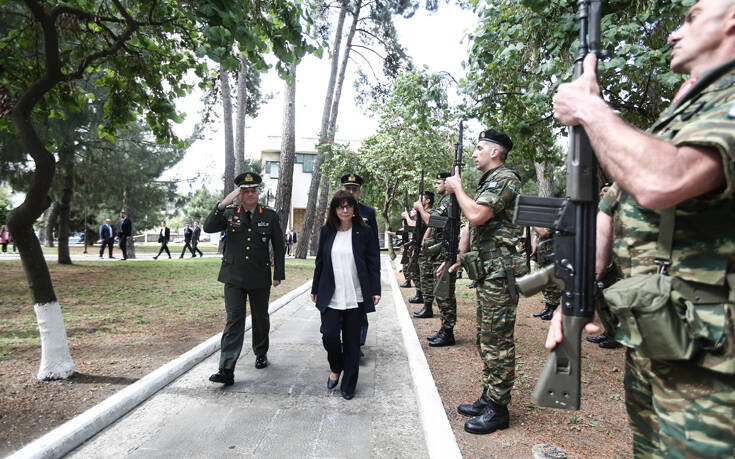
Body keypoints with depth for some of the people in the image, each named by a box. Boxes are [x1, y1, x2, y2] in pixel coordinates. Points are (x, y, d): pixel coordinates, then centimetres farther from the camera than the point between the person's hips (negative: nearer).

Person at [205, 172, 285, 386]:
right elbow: (208, 228, -11)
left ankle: (261, 354, 37)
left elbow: (279, 247, 4)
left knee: (260, 319, 15)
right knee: (234, 320, -5)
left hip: (260, 279, 1)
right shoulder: (229, 213, 4)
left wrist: (278, 274, 0)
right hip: (234, 277, 0)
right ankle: (226, 370, -5)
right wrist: (223, 204, -20)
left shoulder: (270, 216, 1)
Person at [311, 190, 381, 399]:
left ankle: (348, 385, 22)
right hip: (331, 296, 2)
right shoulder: (326, 231, 6)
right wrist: (315, 289, 14)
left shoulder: (364, 231, 0)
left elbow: (373, 263, 2)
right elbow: (320, 262, 12)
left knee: (352, 341, 5)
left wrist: (375, 291, -2)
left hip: (355, 297, -1)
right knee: (329, 335, -8)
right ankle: (335, 369, 24)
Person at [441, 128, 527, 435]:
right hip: (486, 274, 11)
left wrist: (457, 187, -10)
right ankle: (488, 398, 27)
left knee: (497, 342, -3)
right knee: (486, 340, 16)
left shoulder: (505, 179, -11)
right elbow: (472, 226, 23)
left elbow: (476, 215, -26)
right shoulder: (488, 182, 21)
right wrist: (457, 257, 14)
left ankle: (498, 409, 8)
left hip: (499, 274, -11)